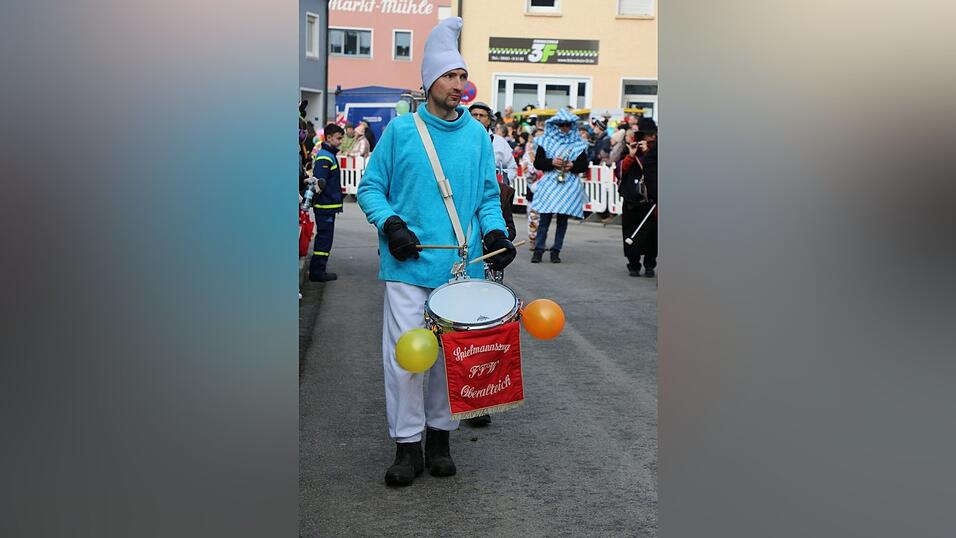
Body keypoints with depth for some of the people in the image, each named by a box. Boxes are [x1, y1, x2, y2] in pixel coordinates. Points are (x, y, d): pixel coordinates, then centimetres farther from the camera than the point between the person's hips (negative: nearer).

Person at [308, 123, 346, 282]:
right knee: (324, 236, -6)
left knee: (324, 237, 14)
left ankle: (317, 270, 20)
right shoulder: (324, 157, -16)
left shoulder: (329, 155, 16)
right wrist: (318, 186, -38)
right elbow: (319, 179, -23)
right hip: (326, 205, -10)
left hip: (328, 204, 10)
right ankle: (317, 272, -2)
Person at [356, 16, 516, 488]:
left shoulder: (477, 134, 9)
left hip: (461, 267, 2)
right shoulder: (401, 130, 2)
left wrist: (494, 232, -4)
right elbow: (371, 187, 6)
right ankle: (407, 445, 7)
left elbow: (488, 195, 14)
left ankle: (439, 438, 22)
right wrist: (389, 224, -11)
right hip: (409, 264, -2)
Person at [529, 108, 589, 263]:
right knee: (545, 217, -7)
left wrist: (573, 165, -10)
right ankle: (538, 250, -2)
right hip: (550, 184, -1)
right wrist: (551, 162, -14)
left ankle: (556, 251, 8)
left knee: (563, 219, 2)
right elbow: (537, 162, 2)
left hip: (569, 185, 2)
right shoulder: (546, 141, 7)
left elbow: (584, 165, 9)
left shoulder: (578, 144, 10)